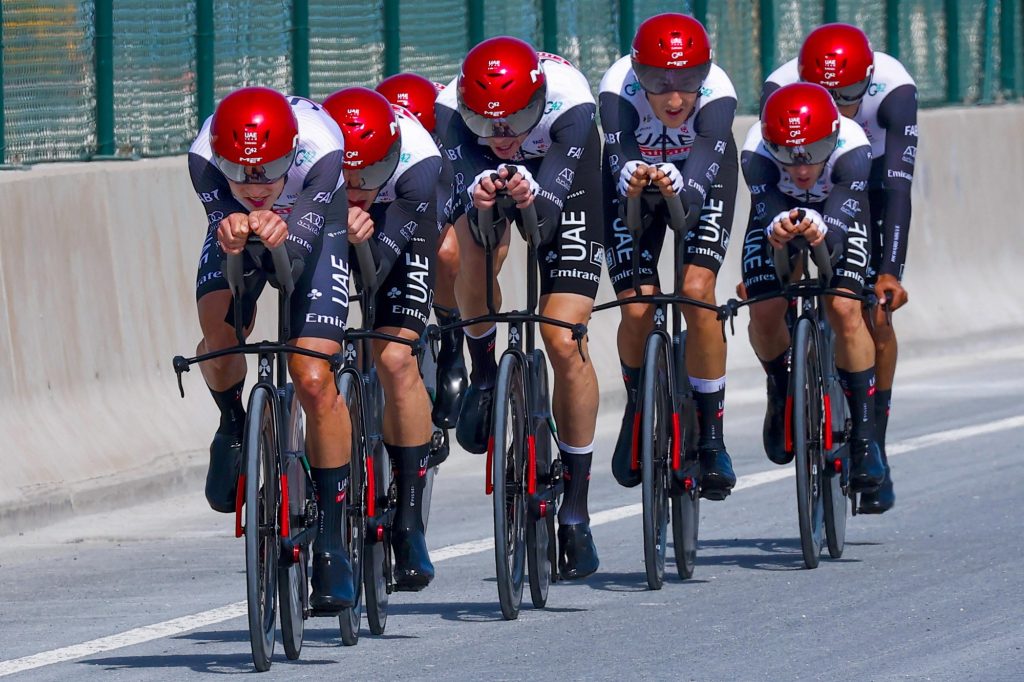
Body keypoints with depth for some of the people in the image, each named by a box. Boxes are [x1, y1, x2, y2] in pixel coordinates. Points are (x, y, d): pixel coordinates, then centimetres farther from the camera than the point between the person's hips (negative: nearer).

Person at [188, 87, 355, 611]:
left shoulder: (320, 151, -40)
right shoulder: (205, 159, -36)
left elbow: (305, 236, -50)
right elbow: (222, 216, -48)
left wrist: (281, 230, -74)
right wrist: (232, 231, -72)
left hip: (312, 228, -1)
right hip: (237, 228, 2)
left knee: (314, 381, -14)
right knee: (219, 332, -28)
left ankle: (332, 542, -3)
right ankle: (233, 428, 6)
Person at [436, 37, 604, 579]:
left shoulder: (568, 102, -40)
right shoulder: (452, 108, -34)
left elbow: (551, 206, -46)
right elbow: (465, 175, -46)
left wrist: (534, 197, -68)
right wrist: (479, 192, -68)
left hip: (562, 173, -2)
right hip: (487, 175, 2)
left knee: (564, 340, -11)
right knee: (476, 249, -34)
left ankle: (575, 510, -1)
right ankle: (483, 375, -4)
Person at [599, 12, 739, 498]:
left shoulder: (717, 93, -36)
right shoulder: (618, 89, -35)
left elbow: (704, 170, -47)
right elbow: (619, 155, -46)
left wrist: (681, 189, -70)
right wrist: (630, 175, -69)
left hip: (701, 175, -1)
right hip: (635, 176, 1)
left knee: (697, 292, -21)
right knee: (636, 307, -12)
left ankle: (711, 435, -8)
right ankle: (638, 408, 19)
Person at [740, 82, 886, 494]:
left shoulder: (852, 147, -39)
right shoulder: (757, 153, -36)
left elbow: (843, 219, -51)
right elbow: (767, 209, -49)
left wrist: (822, 232, -73)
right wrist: (777, 228, -72)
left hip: (837, 218, -1)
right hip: (779, 214, 1)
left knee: (845, 309, -23)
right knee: (764, 313, -19)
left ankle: (864, 437, -13)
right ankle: (781, 391, 14)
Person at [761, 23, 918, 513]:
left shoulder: (893, 89, -35)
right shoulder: (782, 88, -33)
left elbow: (898, 185, -39)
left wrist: (891, 271, -48)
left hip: (871, 179, -1)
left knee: (874, 315, -12)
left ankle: (874, 455, -4)